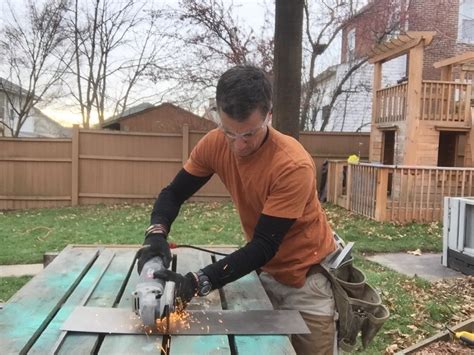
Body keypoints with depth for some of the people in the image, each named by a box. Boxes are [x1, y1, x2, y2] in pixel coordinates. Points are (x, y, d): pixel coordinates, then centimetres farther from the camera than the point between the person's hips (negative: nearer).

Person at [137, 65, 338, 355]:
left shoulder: (293, 165, -30)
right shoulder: (214, 145, -15)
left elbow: (264, 246, -28)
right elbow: (174, 193, -3)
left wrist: (197, 282, -37)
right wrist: (156, 233, -24)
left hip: (307, 276, -4)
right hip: (265, 271, 5)